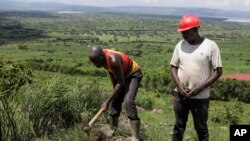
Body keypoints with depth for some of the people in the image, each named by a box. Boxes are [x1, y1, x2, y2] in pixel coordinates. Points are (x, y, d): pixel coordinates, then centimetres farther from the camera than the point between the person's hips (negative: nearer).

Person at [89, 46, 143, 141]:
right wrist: (115, 88, 7)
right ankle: (112, 131, 19)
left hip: (133, 74, -8)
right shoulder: (102, 58, -15)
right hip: (122, 74, 8)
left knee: (129, 100, -22)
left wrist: (107, 102, -29)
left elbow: (120, 83, -32)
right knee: (116, 101, 6)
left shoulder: (113, 60, -38)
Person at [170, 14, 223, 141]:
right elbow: (173, 67, 7)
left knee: (201, 128, 10)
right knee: (178, 126, 15)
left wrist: (200, 88, -17)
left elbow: (218, 71, -9)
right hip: (180, 95, 4)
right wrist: (179, 85, -10)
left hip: (200, 96, -3)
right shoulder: (180, 45, 1)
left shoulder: (210, 46, -10)